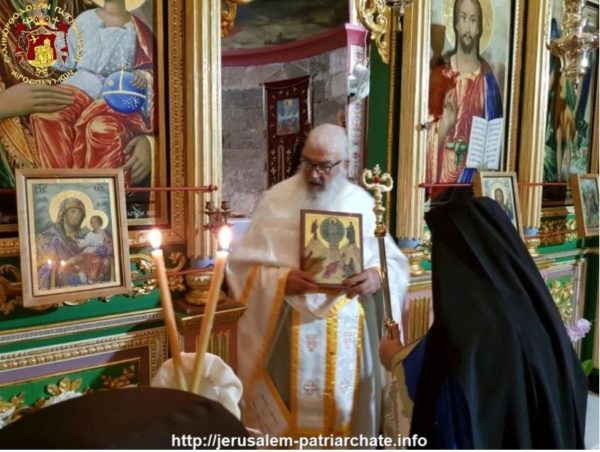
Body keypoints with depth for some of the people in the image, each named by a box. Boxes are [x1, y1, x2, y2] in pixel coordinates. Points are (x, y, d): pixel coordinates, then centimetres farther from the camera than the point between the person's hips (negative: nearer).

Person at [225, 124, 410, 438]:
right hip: (288, 337, -2)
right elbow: (244, 265, -4)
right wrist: (282, 280, -22)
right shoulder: (277, 199, -2)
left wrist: (377, 277, -17)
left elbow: (395, 262, 5)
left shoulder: (362, 203, 4)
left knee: (345, 410, 15)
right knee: (287, 422, 8)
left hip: (347, 338, 2)